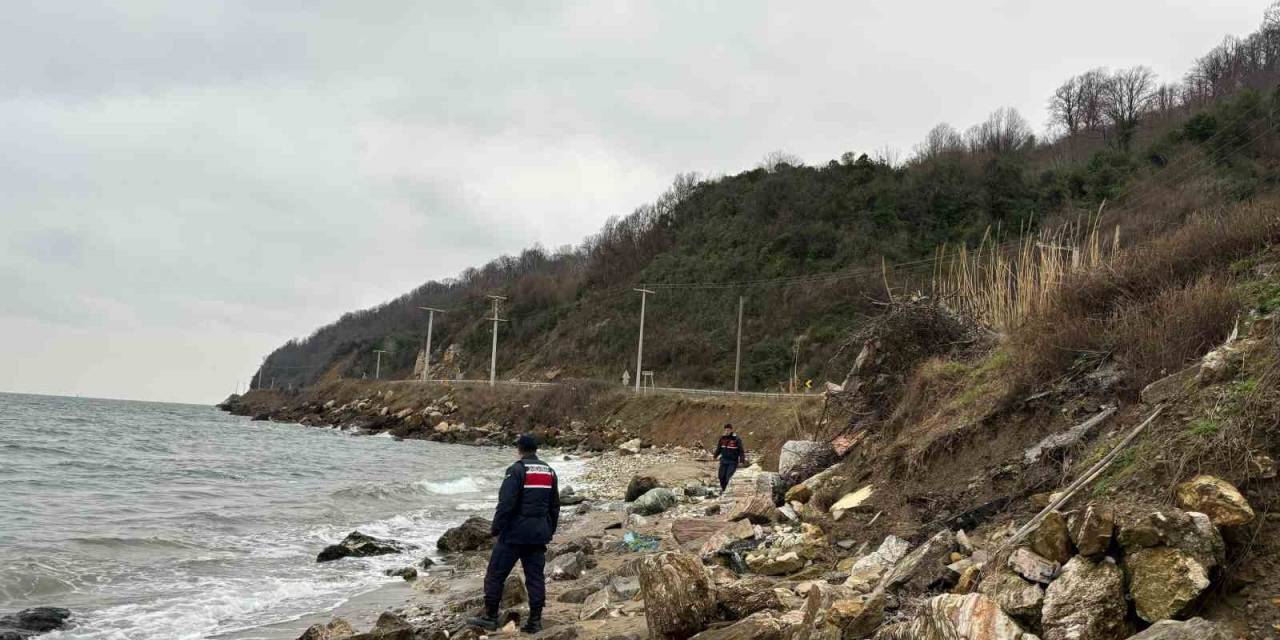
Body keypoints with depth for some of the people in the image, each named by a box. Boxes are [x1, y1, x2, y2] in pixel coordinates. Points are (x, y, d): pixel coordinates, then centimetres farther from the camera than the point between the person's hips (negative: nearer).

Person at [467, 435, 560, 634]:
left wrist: (496, 529, -9)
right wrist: (550, 531, 23)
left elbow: (506, 504, -17)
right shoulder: (550, 472, 10)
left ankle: (490, 617, 9)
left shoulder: (517, 470, -11)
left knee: (496, 574, 4)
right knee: (535, 576, 8)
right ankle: (535, 621, 8)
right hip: (539, 534, 6)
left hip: (514, 533, -6)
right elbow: (554, 506, 16)